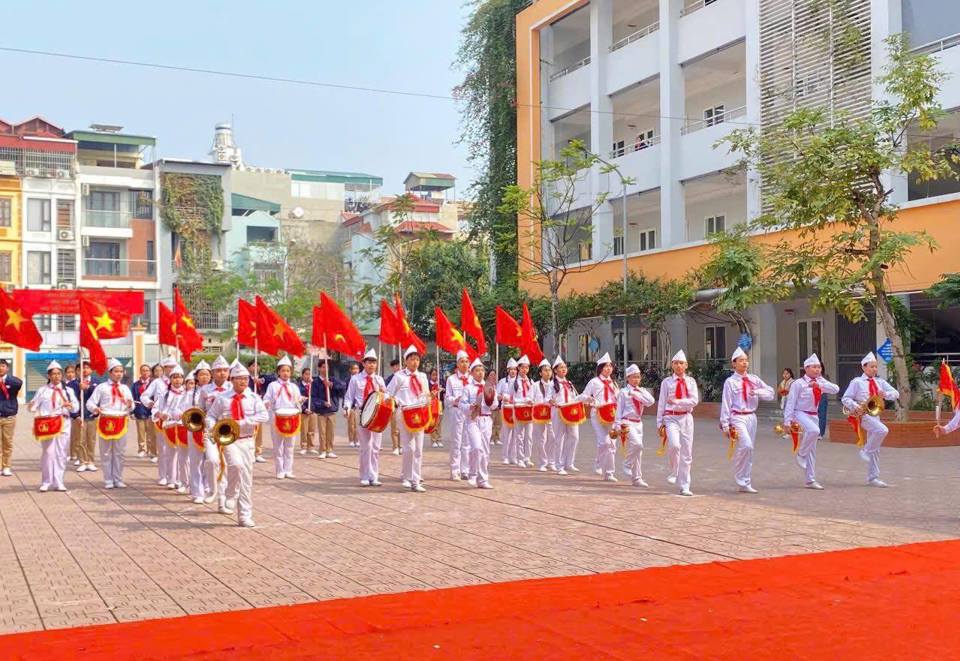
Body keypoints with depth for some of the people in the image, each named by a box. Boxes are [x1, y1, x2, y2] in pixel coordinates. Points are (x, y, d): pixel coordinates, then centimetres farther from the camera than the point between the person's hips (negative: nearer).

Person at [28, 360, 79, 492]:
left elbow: (76, 407, 8)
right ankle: (46, 482, 5)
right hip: (47, 424, -2)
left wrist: (70, 405, -14)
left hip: (63, 424, 2)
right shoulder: (42, 390, 8)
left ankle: (58, 482, 8)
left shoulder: (68, 390, 12)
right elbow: (33, 406, 3)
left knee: (61, 454, 2)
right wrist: (31, 406, -20)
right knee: (48, 452, -5)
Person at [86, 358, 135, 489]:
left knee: (119, 453, 7)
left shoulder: (125, 388, 13)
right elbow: (90, 403, -2)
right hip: (106, 421, -3)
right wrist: (95, 408, -23)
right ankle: (108, 481, 9)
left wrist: (130, 405, -9)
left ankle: (118, 479, 14)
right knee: (106, 453, 2)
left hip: (121, 422, 3)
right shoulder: (101, 387, 2)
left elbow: (131, 408, 14)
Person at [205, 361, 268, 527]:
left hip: (246, 440, 2)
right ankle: (230, 498, -5)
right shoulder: (221, 398, 2)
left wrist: (241, 422, -21)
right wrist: (214, 428, -12)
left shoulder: (254, 398, 1)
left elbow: (263, 416, -13)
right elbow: (210, 416, 10)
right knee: (236, 464, -29)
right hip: (228, 440, -2)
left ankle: (245, 516, 10)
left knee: (246, 477, 2)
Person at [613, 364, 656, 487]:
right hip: (627, 423, -6)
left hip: (638, 423, 6)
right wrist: (617, 426, -7)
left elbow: (651, 402, -7)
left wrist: (637, 393, -10)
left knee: (638, 452, 7)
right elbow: (619, 409, -4)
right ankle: (628, 465, -2)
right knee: (637, 444, -25)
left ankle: (637, 478, 14)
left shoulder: (642, 391, 11)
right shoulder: (623, 392, -3)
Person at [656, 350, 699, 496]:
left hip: (686, 418, 2)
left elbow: (694, 401, -5)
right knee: (674, 445, -27)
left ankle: (684, 487, 10)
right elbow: (661, 403, 3)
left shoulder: (690, 381, 7)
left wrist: (676, 402, -13)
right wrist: (660, 422, 0)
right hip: (671, 418, -2)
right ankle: (674, 473, 0)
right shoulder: (667, 382, 3)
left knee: (686, 453, 2)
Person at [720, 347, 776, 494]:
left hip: (751, 417, 6)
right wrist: (725, 424, -9)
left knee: (748, 449, 8)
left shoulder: (754, 379, 10)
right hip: (738, 417, -5)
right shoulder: (730, 382, -4)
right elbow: (726, 404, -5)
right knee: (746, 446, -21)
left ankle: (745, 483, 17)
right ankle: (744, 482, -7)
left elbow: (771, 393, 9)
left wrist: (758, 392, -10)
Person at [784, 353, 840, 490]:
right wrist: (787, 421, -15)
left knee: (812, 450, 8)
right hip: (801, 414, -6)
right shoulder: (798, 383, -10)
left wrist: (820, 385, -21)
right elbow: (791, 402, -10)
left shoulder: (820, 382, 7)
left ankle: (810, 480, 15)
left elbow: (836, 389, -7)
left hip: (813, 416, 6)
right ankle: (801, 454, -13)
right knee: (814, 430, -36)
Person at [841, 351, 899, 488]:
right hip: (863, 414, -6)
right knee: (882, 430, -31)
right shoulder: (857, 382, -3)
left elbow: (896, 394, 8)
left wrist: (885, 394, -13)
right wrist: (856, 407, -23)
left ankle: (872, 478, 13)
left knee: (875, 449, 6)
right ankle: (865, 450, -12)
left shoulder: (880, 382, 12)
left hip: (875, 414, 6)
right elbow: (845, 398, -5)